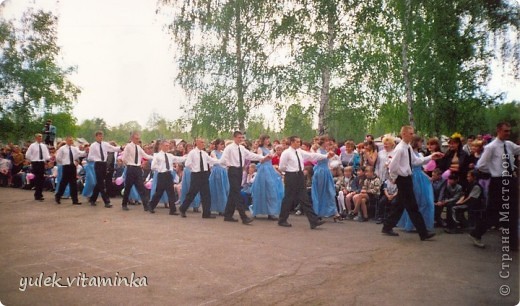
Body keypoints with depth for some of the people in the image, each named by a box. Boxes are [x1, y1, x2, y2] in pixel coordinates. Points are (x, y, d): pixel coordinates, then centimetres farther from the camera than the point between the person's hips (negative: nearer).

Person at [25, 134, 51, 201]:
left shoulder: (44, 146, 10)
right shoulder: (32, 146, -2)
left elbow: (47, 156, 5)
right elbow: (27, 155, -2)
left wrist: (50, 158, -14)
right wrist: (33, 160, -3)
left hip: (42, 163, 5)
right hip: (35, 163, -5)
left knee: (42, 179, 7)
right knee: (37, 179, -4)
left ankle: (39, 194, 17)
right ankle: (37, 195, 3)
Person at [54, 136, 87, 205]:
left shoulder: (74, 149, 9)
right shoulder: (62, 148, -1)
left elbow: (81, 153, -5)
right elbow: (58, 158, 1)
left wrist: (86, 152, -23)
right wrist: (63, 163, 4)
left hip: (73, 166, 4)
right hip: (66, 166, -4)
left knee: (74, 183, 4)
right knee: (64, 182, 1)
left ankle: (75, 200, 6)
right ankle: (58, 197, 20)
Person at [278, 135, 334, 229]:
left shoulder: (300, 152, 10)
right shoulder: (286, 153, -10)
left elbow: (312, 155, 5)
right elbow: (282, 167, -10)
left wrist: (326, 156, 0)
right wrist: (290, 171, -2)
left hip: (300, 176, 7)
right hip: (291, 177, -7)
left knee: (305, 199, 5)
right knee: (289, 199, 1)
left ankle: (314, 221, 3)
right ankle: (282, 220, 16)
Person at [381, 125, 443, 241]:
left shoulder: (408, 148, 10)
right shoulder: (400, 149, -19)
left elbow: (416, 161, 12)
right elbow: (392, 166, -22)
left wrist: (430, 157, 5)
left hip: (407, 178, 10)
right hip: (403, 179, -10)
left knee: (400, 205, 15)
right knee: (412, 207, -4)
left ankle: (387, 227, 24)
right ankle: (423, 233, 2)